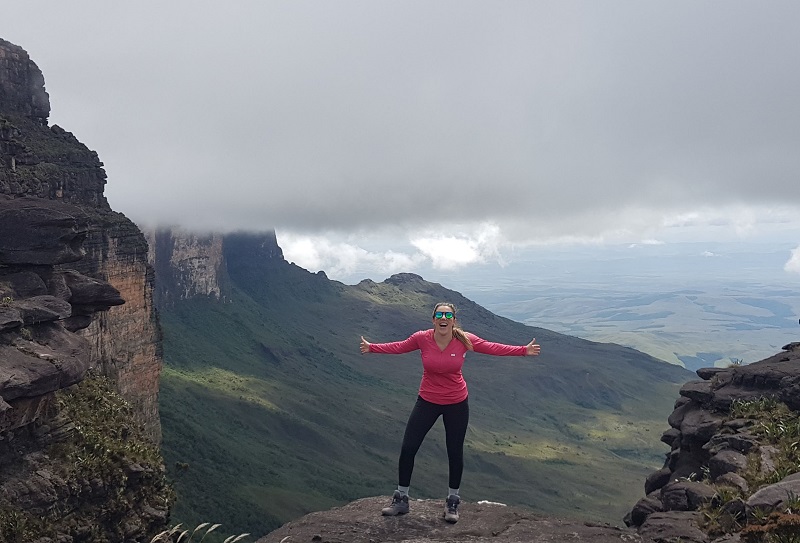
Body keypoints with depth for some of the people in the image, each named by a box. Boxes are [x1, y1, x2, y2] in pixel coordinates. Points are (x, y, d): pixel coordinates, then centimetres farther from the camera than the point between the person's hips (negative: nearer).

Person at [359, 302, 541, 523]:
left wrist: (523, 350, -8)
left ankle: (452, 502, 31)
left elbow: (493, 348, -6)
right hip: (427, 402, 1)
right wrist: (371, 347, -6)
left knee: (455, 452, 10)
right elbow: (398, 347, -1)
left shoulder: (464, 340, -18)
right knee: (408, 448, 1)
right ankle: (401, 499, 21)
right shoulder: (422, 338, -17)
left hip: (457, 404, 0)